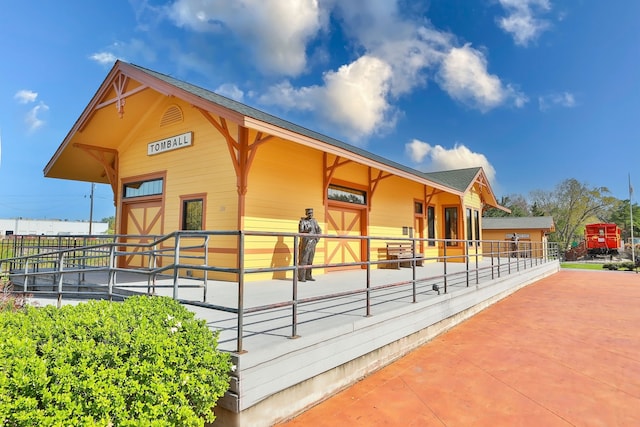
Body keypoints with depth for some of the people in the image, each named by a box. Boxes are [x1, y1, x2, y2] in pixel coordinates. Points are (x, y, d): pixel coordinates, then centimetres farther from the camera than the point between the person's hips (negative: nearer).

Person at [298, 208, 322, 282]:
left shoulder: (314, 221, 12)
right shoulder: (302, 221, -5)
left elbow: (319, 231, 18)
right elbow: (300, 232, -14)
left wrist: (317, 239, 5)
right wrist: (307, 230, -32)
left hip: (312, 243, 6)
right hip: (305, 243, -6)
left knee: (310, 260, 8)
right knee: (303, 260, -8)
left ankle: (308, 276, 15)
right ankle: (301, 277, -6)